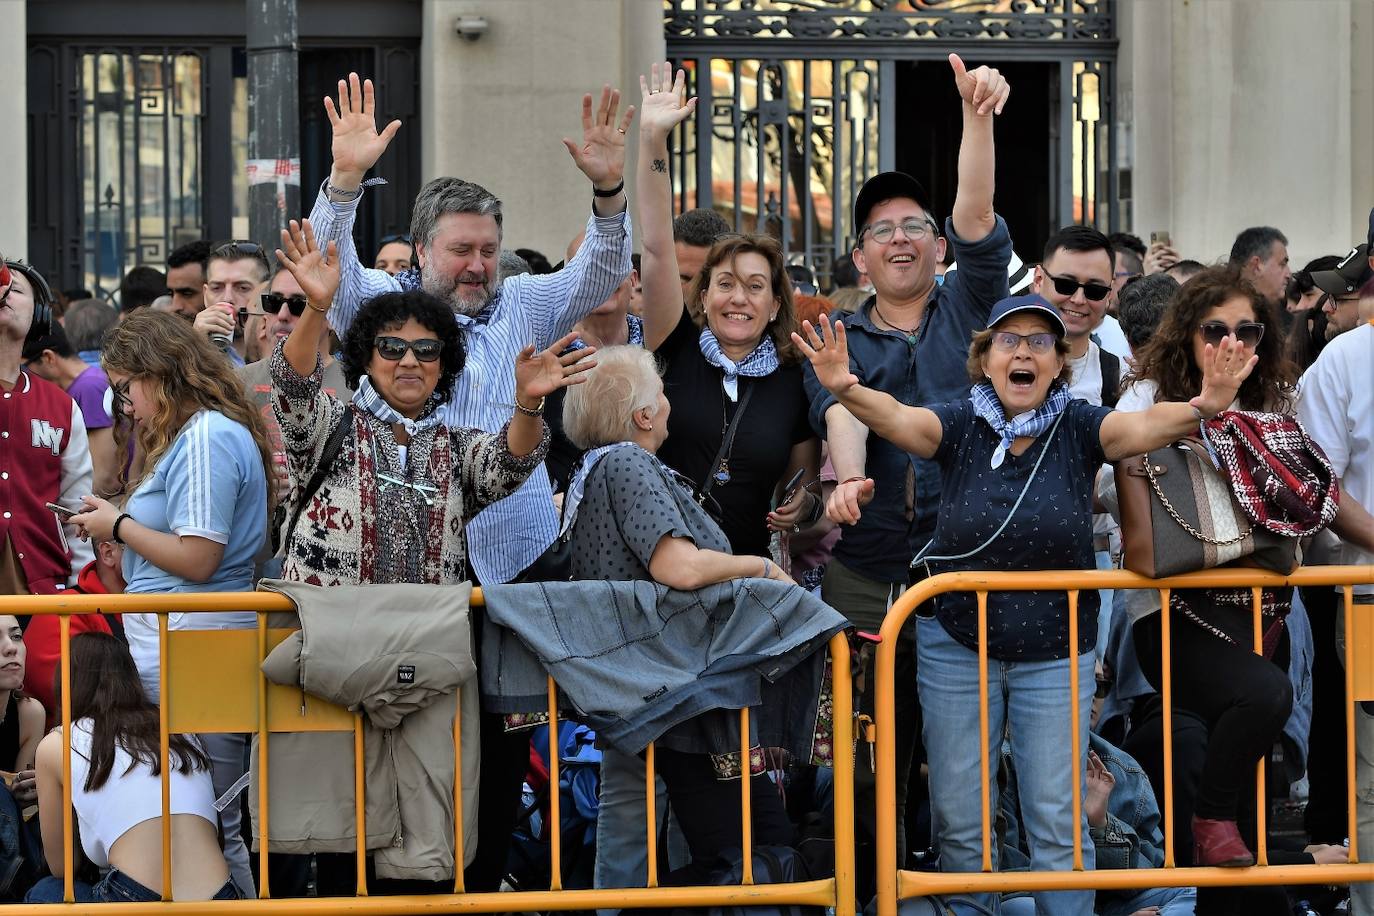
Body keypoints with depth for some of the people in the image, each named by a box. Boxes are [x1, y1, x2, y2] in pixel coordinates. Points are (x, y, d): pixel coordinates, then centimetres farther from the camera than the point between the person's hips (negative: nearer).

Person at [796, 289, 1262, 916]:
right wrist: (845, 390, -46)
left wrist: (1202, 408, -45)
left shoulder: (1079, 430, -5)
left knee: (1058, 823, 2)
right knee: (958, 819, 7)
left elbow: (1144, 425, -23)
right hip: (956, 645, 1)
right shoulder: (959, 427, -5)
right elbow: (897, 418, -23)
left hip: (1056, 652, -1)